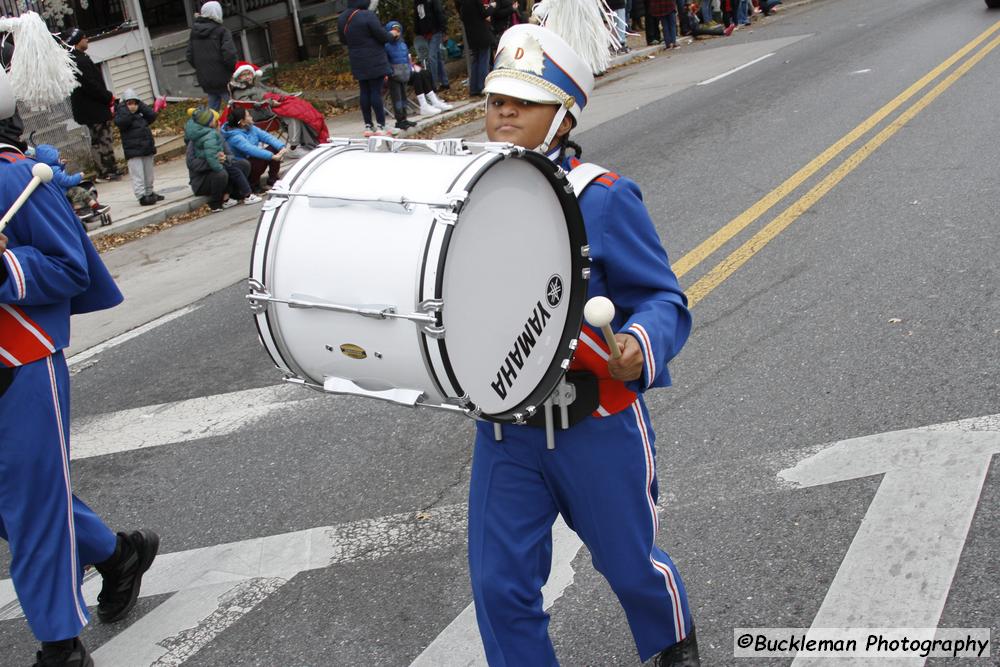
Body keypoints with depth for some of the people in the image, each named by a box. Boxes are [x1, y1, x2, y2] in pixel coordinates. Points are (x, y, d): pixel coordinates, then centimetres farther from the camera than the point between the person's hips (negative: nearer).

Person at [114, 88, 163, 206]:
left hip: (147, 147, 6)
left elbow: (152, 116, 0)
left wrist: (140, 106, -2)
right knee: (138, 174, -9)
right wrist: (129, 111, -19)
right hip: (133, 150, -6)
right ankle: (142, 196, -11)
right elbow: (120, 122, -21)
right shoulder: (121, 112, -1)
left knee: (148, 173, 15)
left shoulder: (141, 111, 15)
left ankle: (149, 193, 26)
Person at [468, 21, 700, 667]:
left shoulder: (603, 198, -15)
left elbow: (662, 299, -14)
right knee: (500, 582, 5)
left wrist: (640, 347, -35)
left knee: (628, 561, 18)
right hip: (503, 427, 4)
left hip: (598, 426, -3)